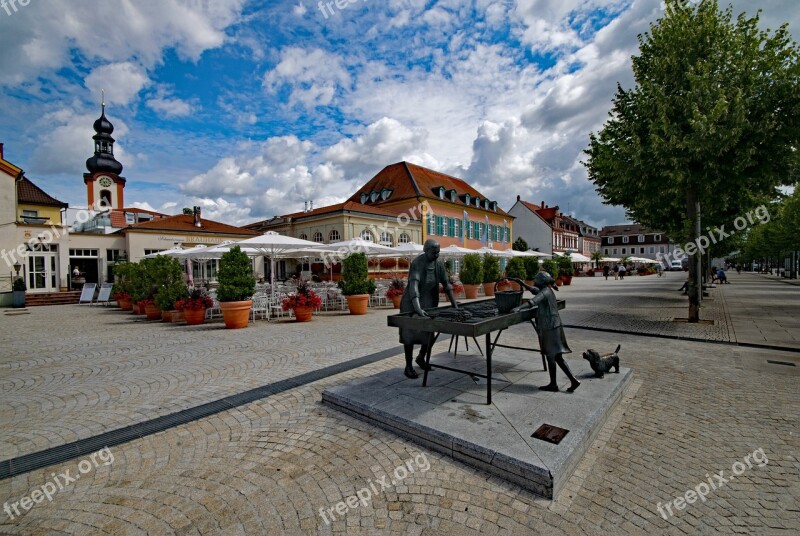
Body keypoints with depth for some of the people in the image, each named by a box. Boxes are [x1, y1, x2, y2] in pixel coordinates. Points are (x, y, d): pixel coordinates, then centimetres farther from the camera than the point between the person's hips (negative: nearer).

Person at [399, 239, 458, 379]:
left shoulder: (439, 263, -4)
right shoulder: (417, 264, -24)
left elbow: (446, 284, 2)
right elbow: (413, 286, -37)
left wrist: (454, 305, -2)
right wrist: (418, 309, -48)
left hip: (430, 302, 6)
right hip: (413, 302, -6)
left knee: (429, 332, 12)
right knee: (410, 333, 1)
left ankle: (421, 358, 38)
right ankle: (408, 367, 14)